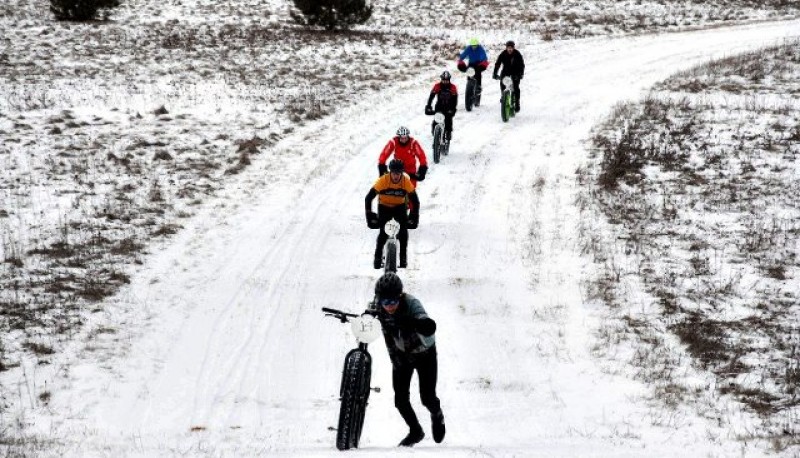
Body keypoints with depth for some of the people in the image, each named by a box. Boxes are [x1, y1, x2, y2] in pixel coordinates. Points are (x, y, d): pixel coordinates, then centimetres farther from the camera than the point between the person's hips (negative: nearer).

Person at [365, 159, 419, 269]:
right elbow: (368, 198, -24)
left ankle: (403, 258, -4)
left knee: (403, 230, -18)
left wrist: (414, 217, -24)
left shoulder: (406, 182, -22)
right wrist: (369, 215, -30)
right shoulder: (383, 181, -26)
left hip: (400, 207, 1)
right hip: (384, 207, -1)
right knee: (383, 232, -18)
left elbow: (415, 201, -16)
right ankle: (378, 258, -3)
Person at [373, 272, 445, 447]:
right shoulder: (380, 308, -23)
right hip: (401, 354, 4)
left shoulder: (411, 304, -38)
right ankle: (415, 431, 22)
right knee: (400, 399, -5)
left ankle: (437, 416, 34)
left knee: (427, 398, -4)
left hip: (424, 353, -4)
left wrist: (411, 322, -73)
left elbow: (430, 327, -57)